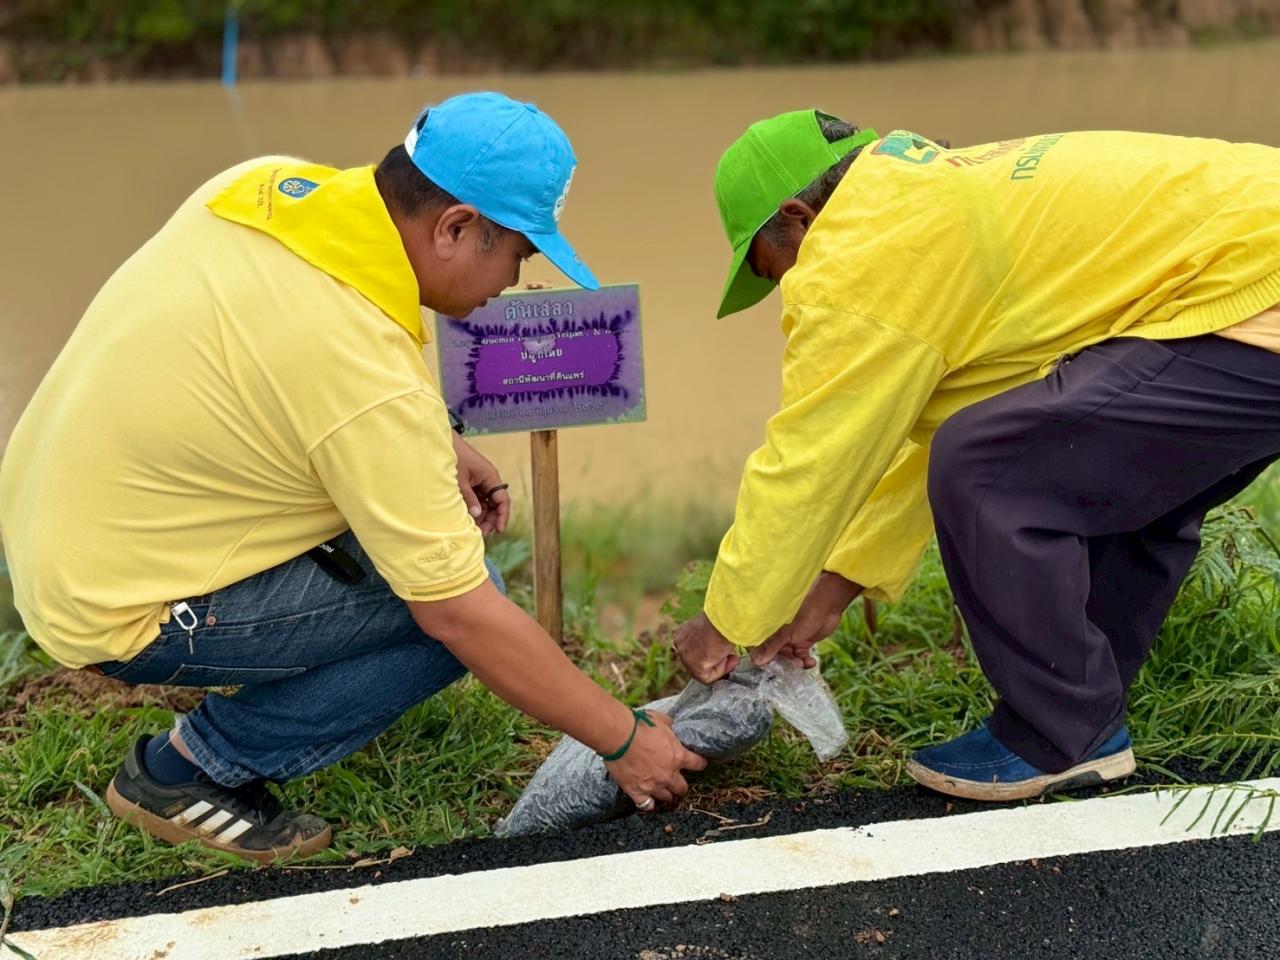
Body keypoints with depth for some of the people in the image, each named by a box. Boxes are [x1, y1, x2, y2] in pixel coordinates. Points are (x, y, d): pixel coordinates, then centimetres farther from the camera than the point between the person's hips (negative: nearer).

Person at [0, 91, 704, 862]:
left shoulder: (272, 182, -9)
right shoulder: (373, 385, -31)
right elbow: (464, 617, -24)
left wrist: (432, 449, 5)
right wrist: (624, 741, -12)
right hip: (117, 608, -8)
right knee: (460, 616, -11)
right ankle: (190, 770, 0)